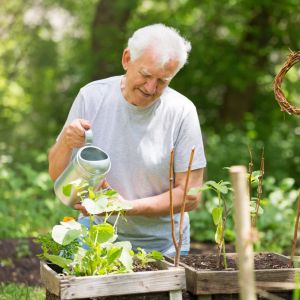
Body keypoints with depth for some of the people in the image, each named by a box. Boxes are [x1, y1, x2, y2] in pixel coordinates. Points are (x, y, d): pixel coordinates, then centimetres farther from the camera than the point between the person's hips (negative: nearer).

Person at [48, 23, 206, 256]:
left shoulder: (182, 112, -11)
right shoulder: (92, 96, -5)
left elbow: (190, 196, -9)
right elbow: (57, 175, 2)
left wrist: (128, 206, -20)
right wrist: (65, 143, -20)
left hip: (160, 243, -1)